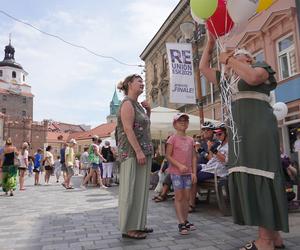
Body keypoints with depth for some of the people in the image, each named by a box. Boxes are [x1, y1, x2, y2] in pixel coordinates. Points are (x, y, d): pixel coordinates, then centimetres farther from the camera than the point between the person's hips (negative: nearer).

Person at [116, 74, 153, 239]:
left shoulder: (137, 104, 19)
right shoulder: (127, 103, -8)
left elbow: (144, 127, 27)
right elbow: (128, 129, -18)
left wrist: (148, 111, 12)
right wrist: (138, 151, -23)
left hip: (143, 152, 10)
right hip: (132, 152, -9)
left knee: (140, 189, 12)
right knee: (131, 189, -5)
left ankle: (138, 224, 21)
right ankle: (128, 228, 3)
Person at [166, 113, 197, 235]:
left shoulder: (190, 140, 10)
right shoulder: (173, 139, -5)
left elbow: (193, 157, 11)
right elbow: (168, 156, -9)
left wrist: (194, 172, 4)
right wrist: (179, 165, -19)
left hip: (188, 172, 5)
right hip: (176, 172, -5)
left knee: (187, 197, 10)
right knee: (179, 197, -1)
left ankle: (185, 221, 22)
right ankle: (181, 223, 5)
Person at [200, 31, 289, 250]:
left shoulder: (260, 66, 9)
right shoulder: (228, 80, 26)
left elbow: (252, 78, -15)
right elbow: (203, 67, 28)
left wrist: (229, 60, -3)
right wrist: (211, 42, 23)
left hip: (258, 128, -7)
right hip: (239, 131, 7)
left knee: (258, 178, -13)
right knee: (246, 179, 1)